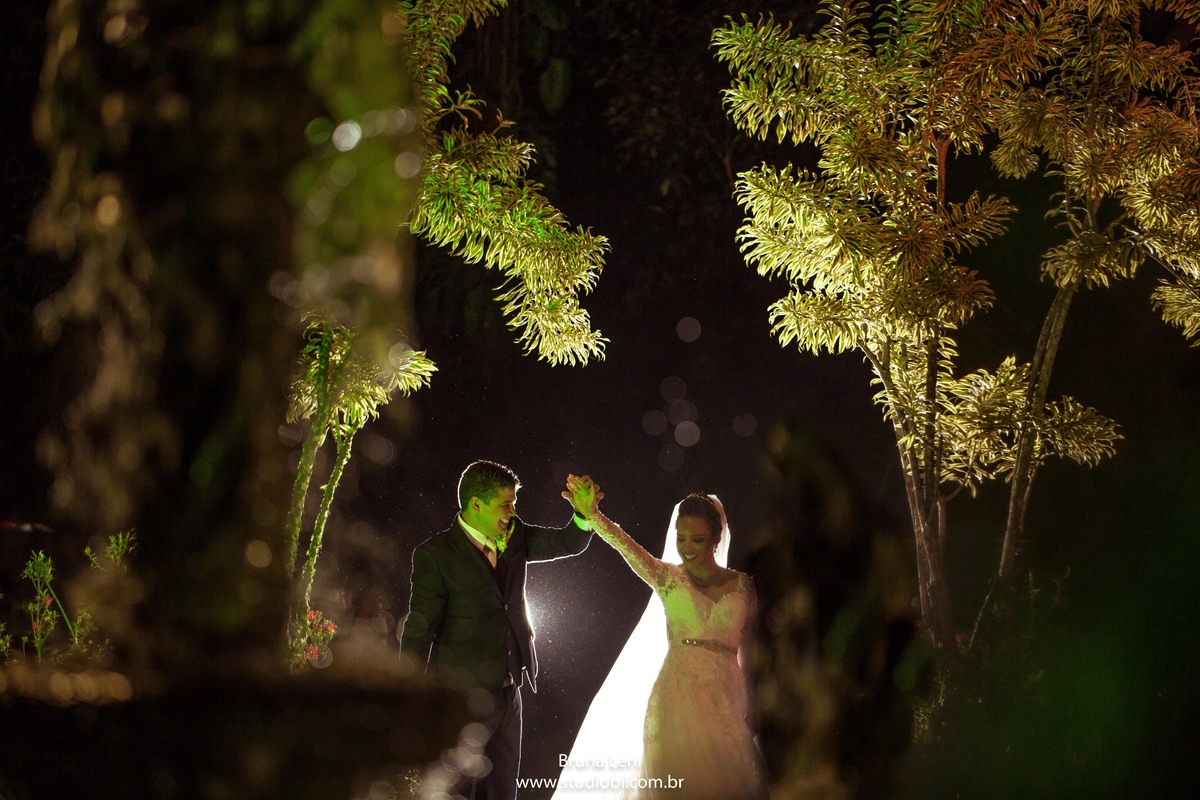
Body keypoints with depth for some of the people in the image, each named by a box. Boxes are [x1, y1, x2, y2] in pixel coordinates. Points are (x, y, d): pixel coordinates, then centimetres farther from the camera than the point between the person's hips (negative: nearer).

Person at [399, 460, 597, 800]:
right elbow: (418, 630, -11)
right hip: (462, 695, -6)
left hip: (509, 692, 6)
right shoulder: (434, 554, -13)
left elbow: (570, 543, 6)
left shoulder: (515, 537, 5)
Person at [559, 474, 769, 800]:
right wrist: (592, 514, -36)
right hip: (677, 696, -1)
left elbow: (747, 650, 10)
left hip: (725, 698, 1)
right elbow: (629, 548, -18)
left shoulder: (742, 585, 4)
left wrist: (749, 709, 12)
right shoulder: (668, 578, 0)